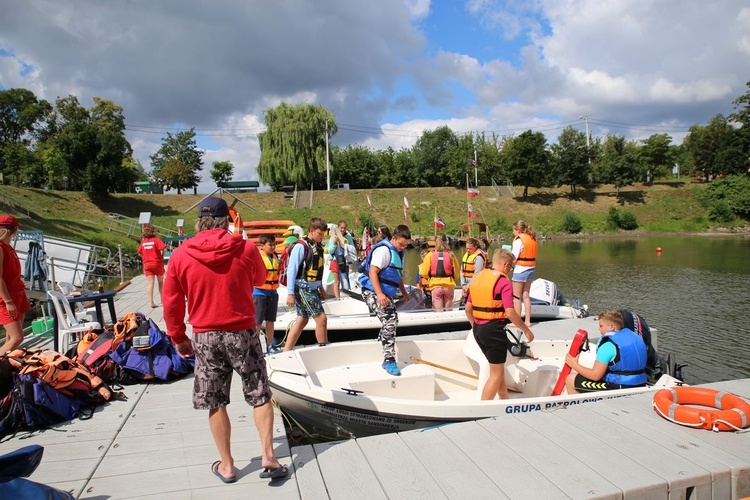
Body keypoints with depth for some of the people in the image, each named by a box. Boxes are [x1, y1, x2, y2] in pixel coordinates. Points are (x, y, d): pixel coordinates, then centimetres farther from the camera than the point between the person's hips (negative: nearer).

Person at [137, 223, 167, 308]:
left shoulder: (143, 241, 4)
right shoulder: (156, 240, -10)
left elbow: (139, 253, 9)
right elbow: (163, 249, -20)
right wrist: (162, 256, -4)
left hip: (147, 264, 3)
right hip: (157, 263, -3)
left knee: (150, 283, 1)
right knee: (160, 282, 14)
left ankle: (151, 302, -7)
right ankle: (162, 299, 25)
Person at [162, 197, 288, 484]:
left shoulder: (180, 255, -5)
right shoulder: (246, 249, -8)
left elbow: (171, 303, 1)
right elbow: (260, 280, 12)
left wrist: (178, 338, 13)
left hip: (205, 337, 1)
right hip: (242, 333, -1)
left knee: (215, 404, 13)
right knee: (260, 396, 13)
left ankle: (226, 465, 24)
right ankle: (268, 455, 9)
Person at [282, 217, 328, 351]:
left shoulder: (317, 246, 10)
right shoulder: (301, 246, -14)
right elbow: (291, 270, -15)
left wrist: (321, 288, 19)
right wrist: (290, 293, -17)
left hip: (312, 289, 8)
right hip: (303, 288, -8)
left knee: (302, 320, 11)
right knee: (321, 318, -8)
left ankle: (286, 352, 18)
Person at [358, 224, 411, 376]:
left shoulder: (398, 252, 14)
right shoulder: (383, 250, -17)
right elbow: (372, 272, -24)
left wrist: (404, 292, 23)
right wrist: (380, 294, -31)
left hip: (386, 294, 10)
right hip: (374, 292, -10)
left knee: (392, 321, 19)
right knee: (389, 322, -19)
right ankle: (389, 360, -16)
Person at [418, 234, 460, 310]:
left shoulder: (430, 255, -5)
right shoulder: (450, 255, -4)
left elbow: (424, 273, -5)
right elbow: (456, 273, 3)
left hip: (435, 286, -1)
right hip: (449, 286, 1)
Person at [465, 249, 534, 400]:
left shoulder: (477, 278, 10)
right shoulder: (504, 281, -12)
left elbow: (468, 308, 14)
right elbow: (510, 313, -18)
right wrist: (526, 330, -5)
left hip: (478, 329, 8)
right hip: (494, 330, -8)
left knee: (497, 368, 24)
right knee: (496, 375, 4)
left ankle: (505, 401, 36)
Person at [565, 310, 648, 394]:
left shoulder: (608, 344, -18)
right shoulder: (635, 336, 7)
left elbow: (595, 376, -17)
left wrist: (575, 365, -2)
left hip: (619, 388, -9)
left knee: (570, 380, -1)